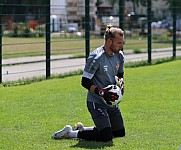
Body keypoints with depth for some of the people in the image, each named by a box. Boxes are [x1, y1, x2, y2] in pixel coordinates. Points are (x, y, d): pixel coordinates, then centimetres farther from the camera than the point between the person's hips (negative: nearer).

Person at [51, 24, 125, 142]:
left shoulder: (119, 55, 3)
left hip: (111, 101, 9)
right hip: (96, 102, -8)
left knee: (120, 132, 15)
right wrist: (102, 92, -28)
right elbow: (85, 82, -18)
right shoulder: (96, 57, -21)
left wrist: (121, 83, -5)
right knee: (106, 137, -18)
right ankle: (70, 133, -1)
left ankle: (81, 129, 26)